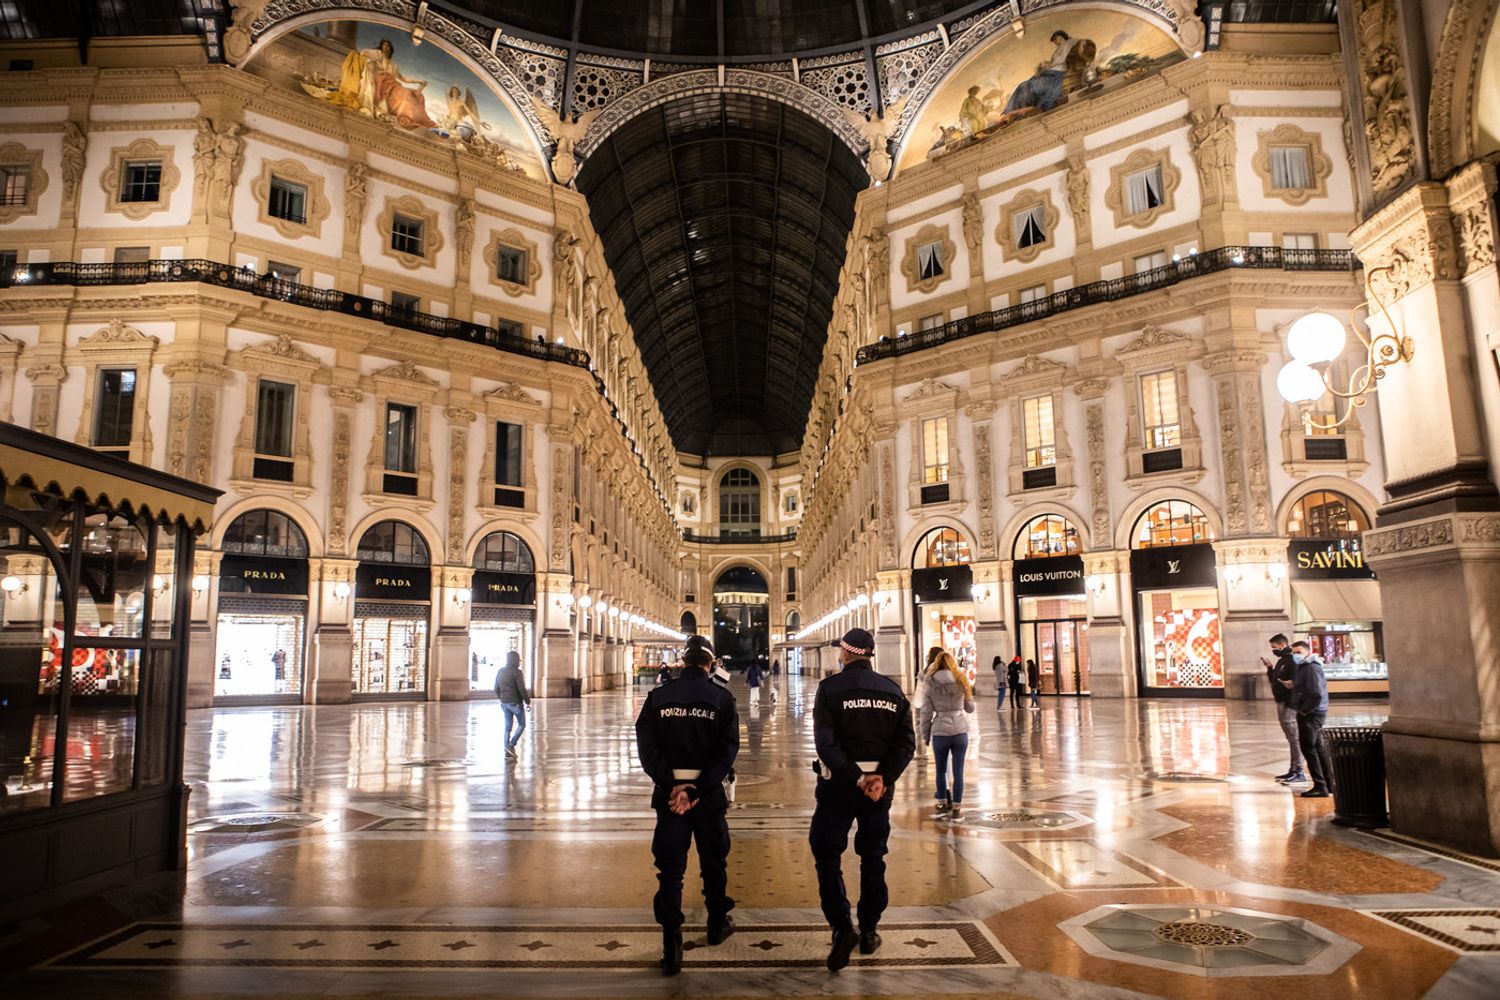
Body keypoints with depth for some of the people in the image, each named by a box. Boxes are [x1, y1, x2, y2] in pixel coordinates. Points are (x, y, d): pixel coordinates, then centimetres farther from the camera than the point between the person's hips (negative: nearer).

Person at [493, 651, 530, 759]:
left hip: (504, 703, 6)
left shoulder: (500, 672, 6)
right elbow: (522, 689, -18)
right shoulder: (517, 672, -15)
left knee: (508, 726, 11)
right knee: (522, 724, 10)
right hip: (516, 703, -6)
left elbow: (496, 689, 11)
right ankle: (511, 744, -5)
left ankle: (507, 751, 10)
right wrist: (528, 702, -8)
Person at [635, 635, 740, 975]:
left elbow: (646, 746, -9)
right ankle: (717, 924, 36)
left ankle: (671, 947, 1)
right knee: (713, 861, 19)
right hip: (709, 793, 0)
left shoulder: (659, 696, -1)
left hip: (668, 791, 0)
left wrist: (671, 785, -13)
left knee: (670, 867, 6)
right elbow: (727, 750, -13)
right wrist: (698, 791, -16)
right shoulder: (721, 698, -5)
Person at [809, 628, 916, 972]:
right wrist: (883, 777, -14)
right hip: (880, 783, 4)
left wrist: (855, 778, -20)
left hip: (838, 783, -3)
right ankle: (868, 931, 22)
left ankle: (842, 928, -5)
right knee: (873, 857, 16)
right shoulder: (893, 690, 3)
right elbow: (906, 742, -6)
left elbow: (825, 742, -19)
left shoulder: (830, 688, -8)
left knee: (826, 854, 7)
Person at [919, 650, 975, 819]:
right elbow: (970, 708, 11)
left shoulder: (931, 685, -1)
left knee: (941, 769, 14)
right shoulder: (961, 682, 1)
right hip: (960, 731, 1)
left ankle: (942, 804, 26)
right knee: (958, 771, 6)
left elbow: (926, 713, -1)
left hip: (940, 732, 0)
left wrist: (925, 735, 9)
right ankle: (956, 808, 11)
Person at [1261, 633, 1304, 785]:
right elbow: (1274, 680, 23)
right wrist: (1269, 668, 15)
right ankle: (1293, 770, 19)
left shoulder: (1292, 661, -12)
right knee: (1291, 739, 14)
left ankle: (1299, 772, -6)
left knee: (1294, 739, -8)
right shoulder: (1281, 661, 17)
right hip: (1281, 702, 10)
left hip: (1289, 704, -10)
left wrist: (1291, 684, -38)